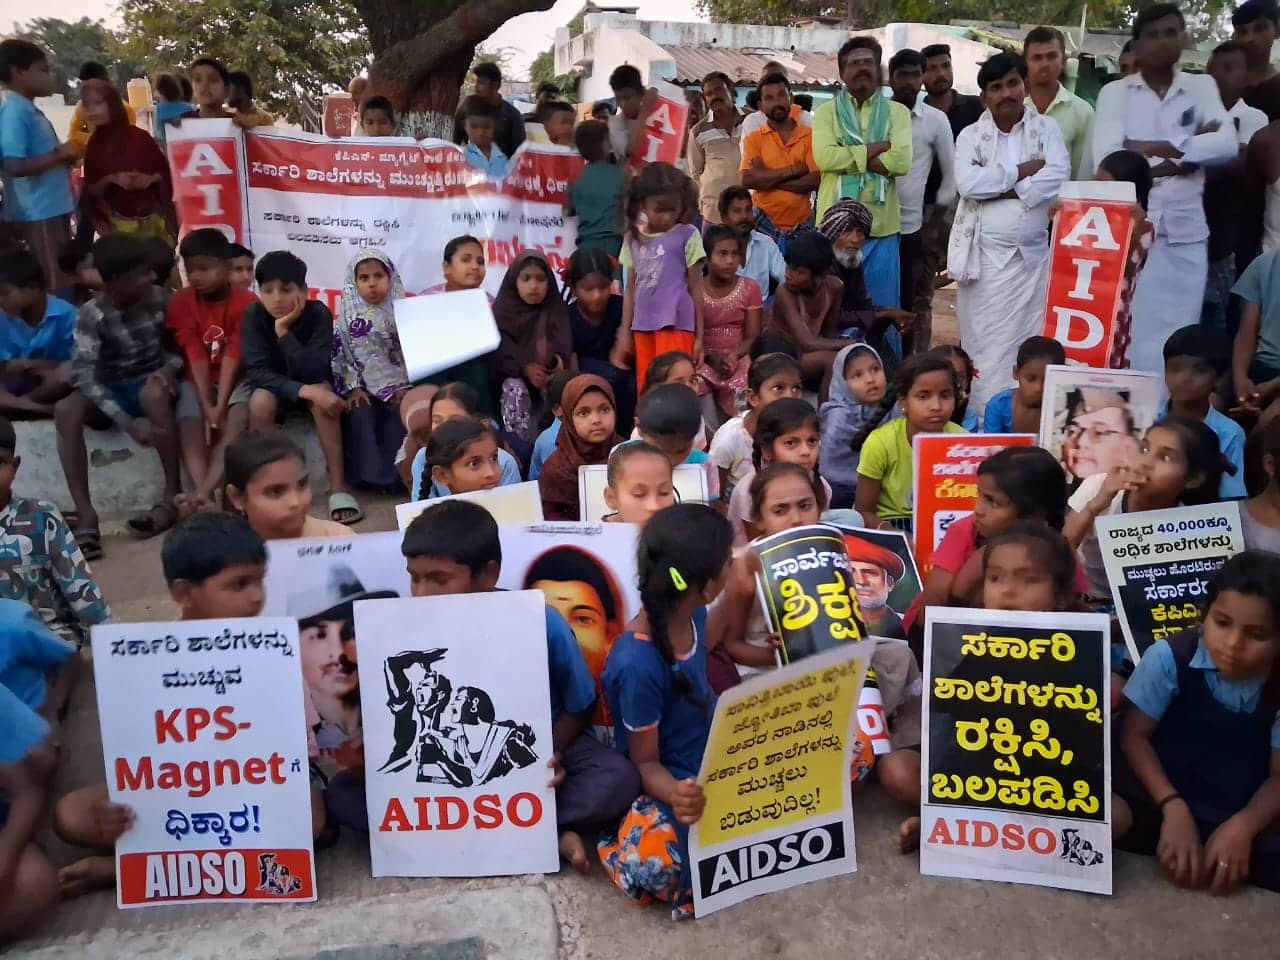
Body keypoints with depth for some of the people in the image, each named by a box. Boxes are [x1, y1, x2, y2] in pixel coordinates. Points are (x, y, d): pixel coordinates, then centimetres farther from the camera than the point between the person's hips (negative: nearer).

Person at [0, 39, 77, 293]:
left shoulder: (30, 110, 15)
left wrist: (63, 156, 8)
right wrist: (59, 153, -16)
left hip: (53, 209, 10)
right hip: (38, 213, -10)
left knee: (65, 278, 15)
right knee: (53, 285, -7)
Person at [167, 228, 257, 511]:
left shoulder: (246, 303, -10)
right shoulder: (180, 303, -5)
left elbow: (233, 356, -18)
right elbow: (196, 357, -12)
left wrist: (220, 407, -27)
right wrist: (207, 407, -22)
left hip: (237, 379, -2)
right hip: (198, 381, 2)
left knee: (238, 417, -30)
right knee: (189, 424, -24)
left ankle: (203, 495, -43)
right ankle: (205, 496, -42)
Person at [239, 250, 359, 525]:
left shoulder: (318, 314, -23)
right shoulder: (253, 316, -19)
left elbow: (314, 372, -30)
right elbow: (256, 372, -26)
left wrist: (284, 332, -39)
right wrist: (303, 390, -41)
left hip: (313, 386, 0)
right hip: (274, 388, 1)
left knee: (323, 393, -34)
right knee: (260, 400, -33)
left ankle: (338, 486, -32)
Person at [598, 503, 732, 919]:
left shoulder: (692, 614, -3)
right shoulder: (637, 663, -27)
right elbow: (644, 762, -17)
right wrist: (676, 795, -39)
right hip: (673, 780, -9)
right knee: (656, 864, -42)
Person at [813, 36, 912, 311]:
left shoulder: (897, 112, 7)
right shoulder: (826, 112, 6)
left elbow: (902, 161, -9)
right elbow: (824, 156, -12)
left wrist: (848, 158, -10)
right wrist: (878, 148, -9)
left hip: (882, 227, 1)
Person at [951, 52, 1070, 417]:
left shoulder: (1046, 129, 6)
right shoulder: (971, 135, 4)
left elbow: (1059, 177, -9)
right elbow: (967, 183, -13)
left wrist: (994, 183, -12)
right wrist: (1022, 171, -8)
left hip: (1033, 256, 1)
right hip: (985, 255, -1)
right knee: (984, 346, 0)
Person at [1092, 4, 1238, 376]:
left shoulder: (1202, 86, 11)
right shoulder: (1115, 92, 5)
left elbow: (1227, 144, -5)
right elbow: (1107, 158, -10)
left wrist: (1152, 148, -11)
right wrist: (1184, 157, -9)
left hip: (1185, 230, 2)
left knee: (1177, 337, 3)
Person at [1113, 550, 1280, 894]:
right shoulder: (1170, 657, -9)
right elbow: (1133, 735, -7)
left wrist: (1242, 827, -20)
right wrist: (1173, 808, -20)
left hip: (1232, 823, 2)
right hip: (1156, 801, -1)